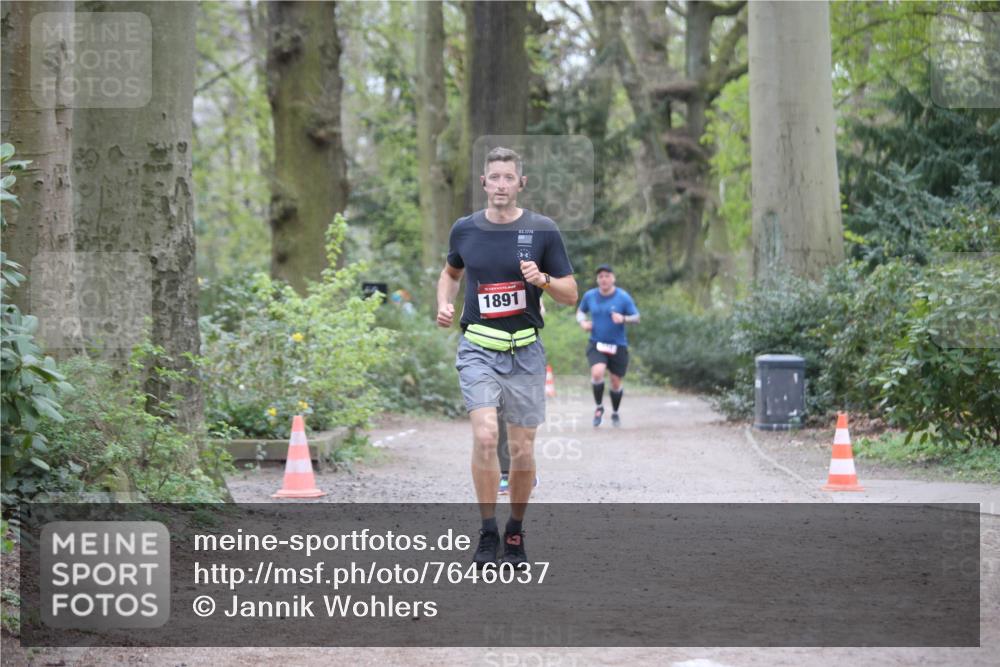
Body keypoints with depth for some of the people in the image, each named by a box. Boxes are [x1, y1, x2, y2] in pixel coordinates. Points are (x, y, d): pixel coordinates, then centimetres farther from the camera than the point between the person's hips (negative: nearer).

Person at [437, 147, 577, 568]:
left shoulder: (543, 231, -1)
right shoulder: (465, 229, 4)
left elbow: (571, 294, 2)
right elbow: (451, 271, 25)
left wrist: (543, 280, -18)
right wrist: (444, 305, 6)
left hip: (525, 351, 0)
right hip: (478, 348, 0)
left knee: (522, 449, 4)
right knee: (485, 436, -19)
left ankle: (515, 534, 24)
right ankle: (488, 534, -8)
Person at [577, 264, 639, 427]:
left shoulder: (623, 297, -6)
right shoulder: (590, 296, 1)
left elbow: (636, 317, -4)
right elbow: (581, 311, 18)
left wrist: (623, 319, -25)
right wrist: (582, 321, -4)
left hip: (618, 346, 0)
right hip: (596, 344, 0)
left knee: (616, 383, 7)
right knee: (597, 372, -26)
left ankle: (615, 413, 34)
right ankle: (599, 407, -2)